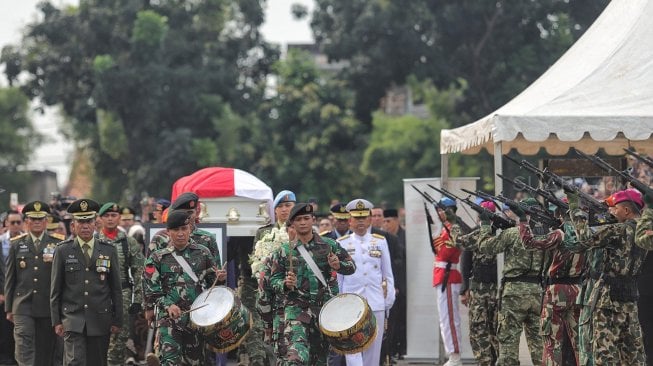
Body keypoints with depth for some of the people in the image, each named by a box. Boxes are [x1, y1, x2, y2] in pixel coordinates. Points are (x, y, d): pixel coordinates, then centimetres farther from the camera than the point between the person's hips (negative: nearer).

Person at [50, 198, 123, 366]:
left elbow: (116, 289, 9)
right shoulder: (63, 251, 3)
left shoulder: (109, 251, 7)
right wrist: (56, 321, 0)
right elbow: (55, 289, 5)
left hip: (100, 320, 2)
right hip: (73, 319, -2)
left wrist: (117, 321, 5)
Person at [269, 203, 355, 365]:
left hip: (325, 307, 2)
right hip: (296, 308, -2)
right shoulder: (284, 251, 5)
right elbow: (274, 280, 7)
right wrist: (285, 284, -14)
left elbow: (351, 266, 11)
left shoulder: (329, 245, 7)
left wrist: (339, 265, -10)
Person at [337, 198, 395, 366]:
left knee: (373, 349, 7)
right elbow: (336, 277, 8)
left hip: (376, 304, 2)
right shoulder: (341, 244, 5)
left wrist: (389, 300, 8)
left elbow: (388, 275, 12)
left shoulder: (380, 242, 8)